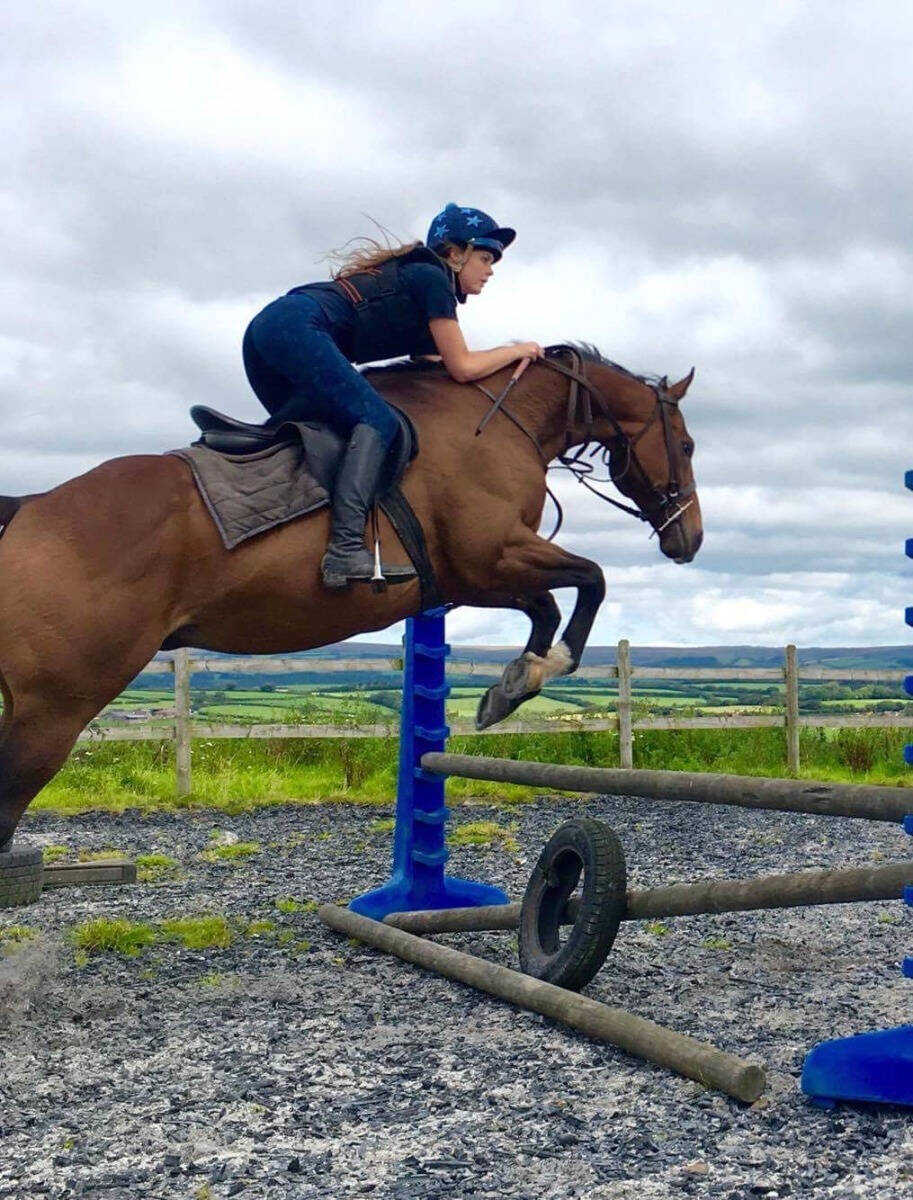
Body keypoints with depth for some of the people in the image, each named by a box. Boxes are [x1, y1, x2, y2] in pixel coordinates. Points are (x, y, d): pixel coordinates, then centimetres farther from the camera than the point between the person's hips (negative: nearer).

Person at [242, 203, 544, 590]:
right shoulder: (432, 278, 3)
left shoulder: (414, 274, 30)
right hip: (298, 329, -10)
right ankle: (345, 551, -33)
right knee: (378, 421, -18)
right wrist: (517, 350, 16)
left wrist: (508, 358, 29)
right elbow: (462, 368, 1)